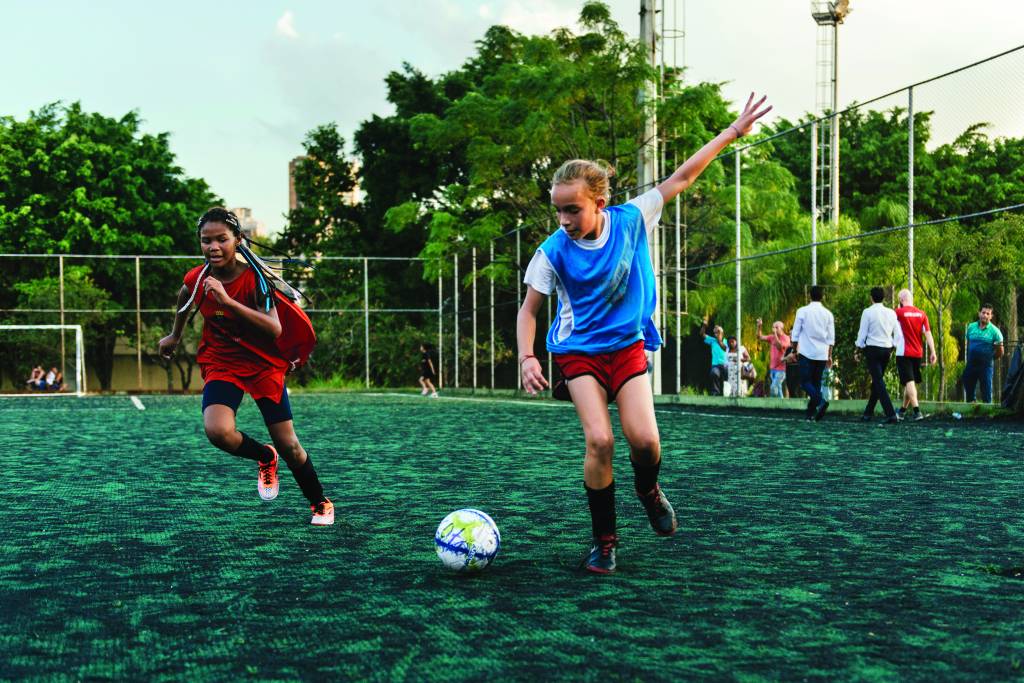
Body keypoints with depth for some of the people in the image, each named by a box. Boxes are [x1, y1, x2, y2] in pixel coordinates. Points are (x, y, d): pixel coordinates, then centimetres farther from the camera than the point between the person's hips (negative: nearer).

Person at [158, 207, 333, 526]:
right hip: (221, 363, 2)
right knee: (217, 431, -26)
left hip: (265, 364, -2)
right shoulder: (196, 279, -10)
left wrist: (227, 300, -42)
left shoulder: (255, 277, -21)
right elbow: (185, 297, 17)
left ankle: (320, 503, 26)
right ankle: (265, 457, 8)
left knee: (288, 444, 0)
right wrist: (175, 336, 28)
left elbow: (274, 329, -35)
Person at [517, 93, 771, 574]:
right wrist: (526, 358, -17)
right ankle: (604, 541, 0)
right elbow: (528, 309, -1)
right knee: (599, 441, -17)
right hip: (579, 350, -1)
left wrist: (734, 131, 3)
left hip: (628, 345, 2)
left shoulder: (631, 220, -8)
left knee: (644, 439, -14)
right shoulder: (553, 251, -12)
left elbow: (682, 177, 0)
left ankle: (648, 490, 22)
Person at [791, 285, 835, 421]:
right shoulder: (828, 314, 5)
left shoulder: (802, 311, -3)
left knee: (805, 382, -2)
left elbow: (795, 333, -1)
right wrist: (829, 356, 13)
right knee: (816, 382, 10)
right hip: (822, 354, 3)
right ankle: (811, 412, 8)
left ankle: (821, 401, -27)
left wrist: (795, 350, 11)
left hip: (806, 352, -3)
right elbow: (831, 338, 6)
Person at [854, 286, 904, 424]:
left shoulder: (868, 312, -8)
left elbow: (862, 333, -6)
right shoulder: (891, 313, 6)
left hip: (872, 348, -5)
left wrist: (858, 350, 2)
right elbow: (898, 334, 8)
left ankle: (891, 415, -18)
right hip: (887, 349, 5)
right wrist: (893, 349, 20)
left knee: (879, 382, -7)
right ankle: (868, 413, 23)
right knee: (877, 380, 17)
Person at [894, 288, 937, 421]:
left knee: (909, 382, -8)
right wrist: (933, 352, -2)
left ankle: (917, 411, -21)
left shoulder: (898, 312, -9)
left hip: (904, 353, -5)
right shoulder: (921, 314, 3)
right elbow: (928, 334, -1)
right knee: (911, 382, 15)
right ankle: (902, 411, 29)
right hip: (918, 354, 5)